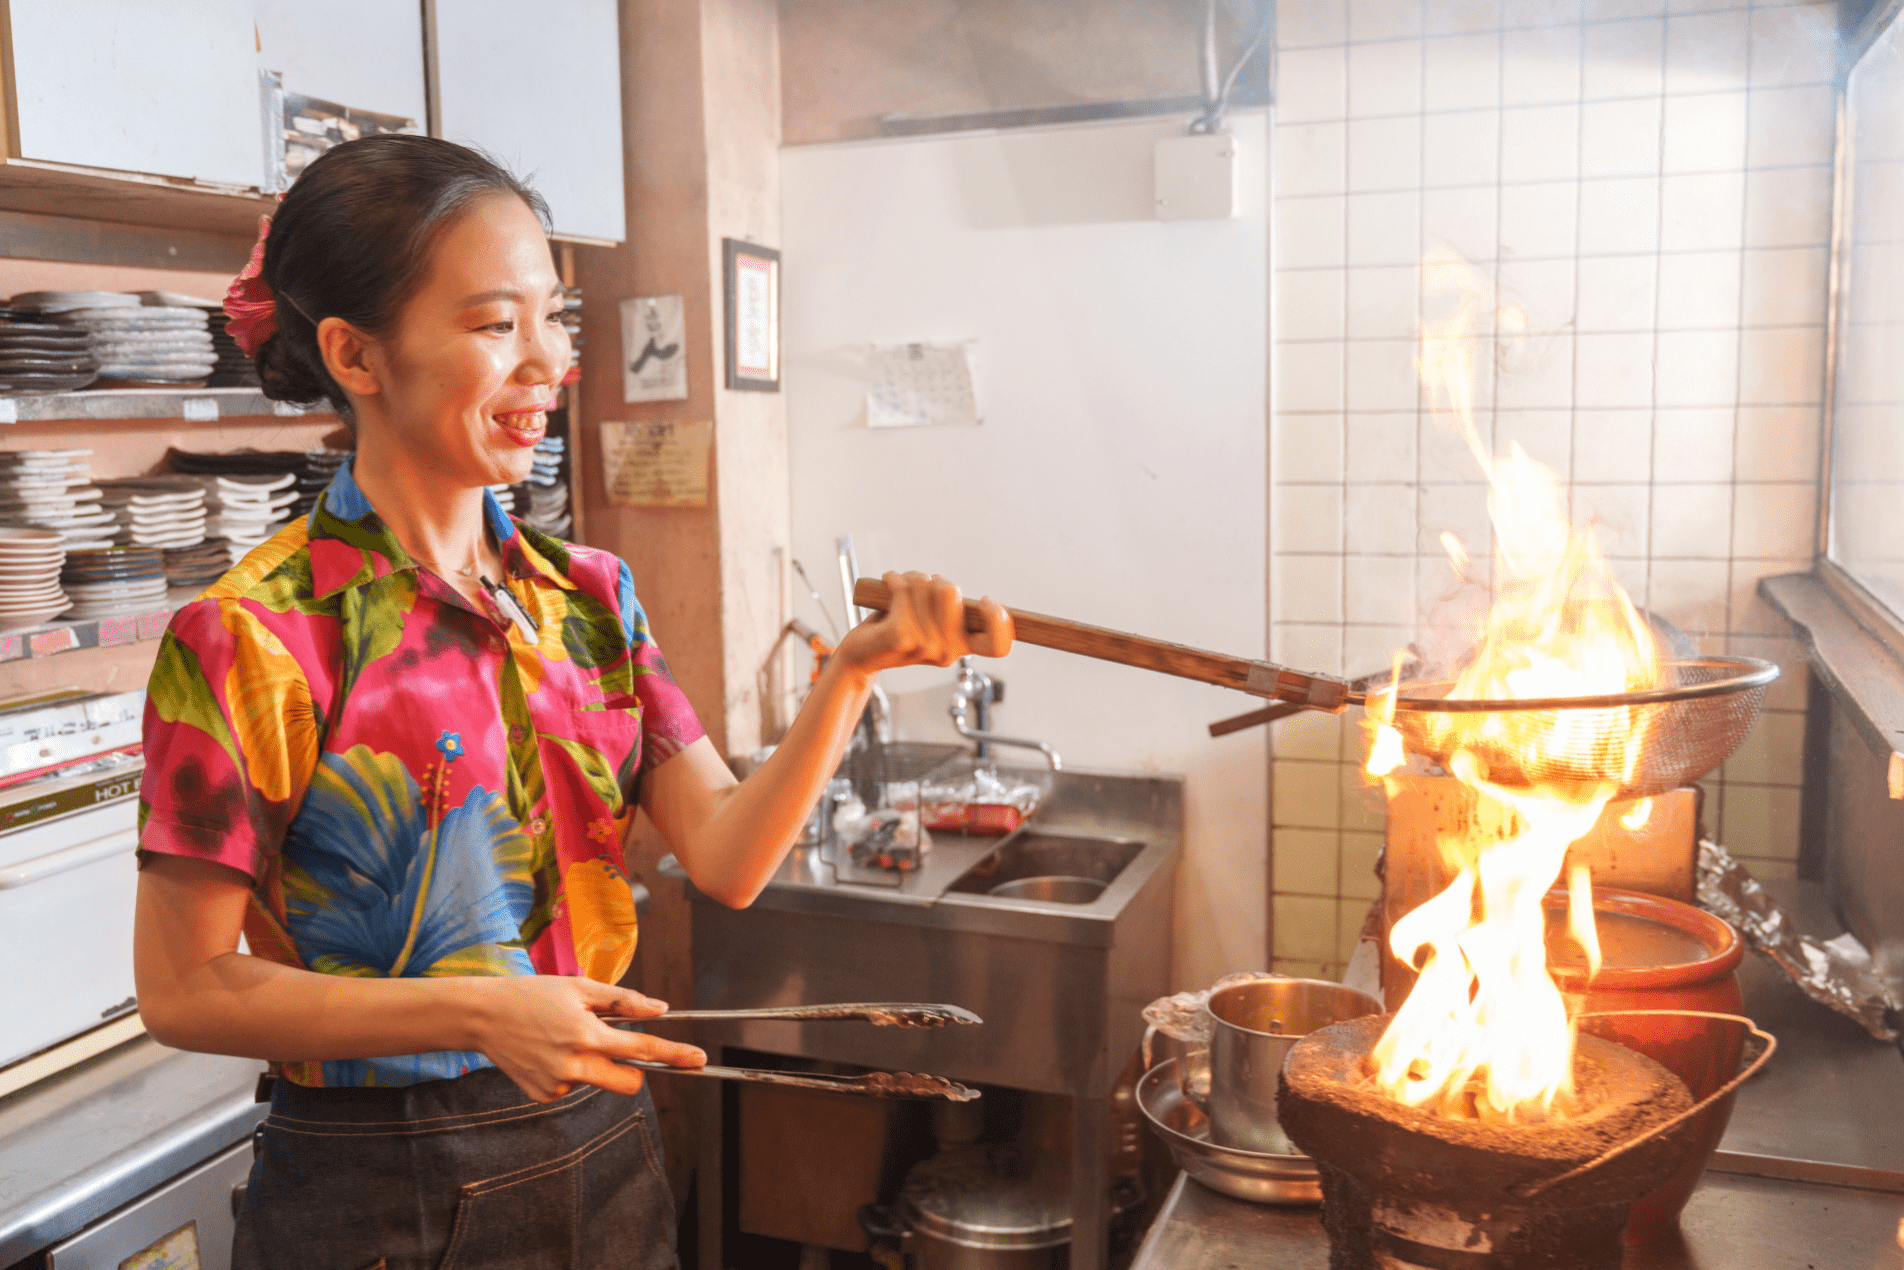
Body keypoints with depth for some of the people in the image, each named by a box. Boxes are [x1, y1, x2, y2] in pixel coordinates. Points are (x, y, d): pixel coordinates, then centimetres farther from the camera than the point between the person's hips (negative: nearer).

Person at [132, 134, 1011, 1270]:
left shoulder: (588, 598, 1)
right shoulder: (249, 640, -15)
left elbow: (726, 856, -8)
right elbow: (185, 988, -12)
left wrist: (853, 670, -21)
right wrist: (479, 1014, -22)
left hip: (600, 1144, 5)